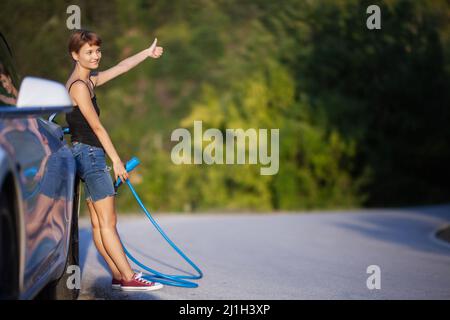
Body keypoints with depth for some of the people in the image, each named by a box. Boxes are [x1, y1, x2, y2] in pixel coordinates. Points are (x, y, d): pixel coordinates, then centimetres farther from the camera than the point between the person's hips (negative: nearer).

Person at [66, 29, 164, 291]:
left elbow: (121, 68, 25)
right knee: (107, 222, -8)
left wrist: (147, 53, 29)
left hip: (90, 156, 10)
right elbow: (97, 127, -15)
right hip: (89, 153, -10)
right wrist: (116, 160, -13)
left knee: (100, 223, 9)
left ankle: (119, 275, 12)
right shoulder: (79, 86, -14)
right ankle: (129, 278, -7)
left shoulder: (89, 81, 14)